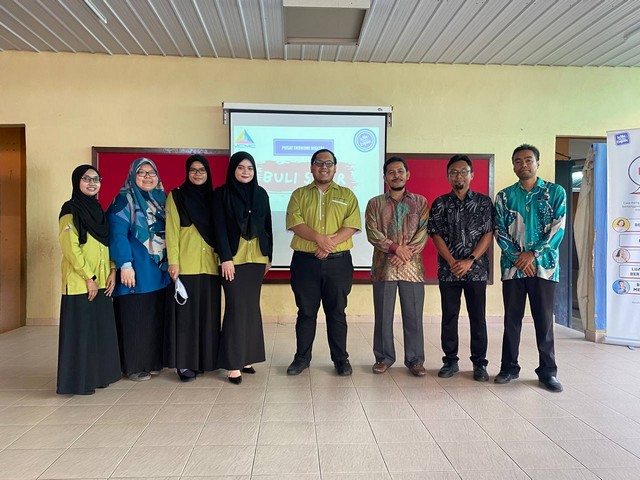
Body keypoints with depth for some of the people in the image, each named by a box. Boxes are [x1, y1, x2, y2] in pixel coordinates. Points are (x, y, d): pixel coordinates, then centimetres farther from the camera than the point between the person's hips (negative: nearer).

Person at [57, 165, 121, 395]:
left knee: (101, 329, 11)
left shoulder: (98, 210, 15)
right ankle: (78, 381, 10)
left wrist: (112, 271, 2)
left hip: (102, 281, 7)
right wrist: (88, 278, -16)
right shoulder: (70, 210, -7)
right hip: (79, 282, -7)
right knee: (81, 331, -1)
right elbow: (70, 248, -14)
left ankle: (98, 374, 23)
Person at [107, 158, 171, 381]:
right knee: (134, 318, 0)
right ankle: (134, 366, 11)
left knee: (156, 317, 10)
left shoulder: (161, 199, 13)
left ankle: (153, 361, 22)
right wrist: (125, 264, -21)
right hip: (136, 270, -6)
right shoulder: (124, 200, -5)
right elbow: (117, 234, -13)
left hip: (159, 270, 6)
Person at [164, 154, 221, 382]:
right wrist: (173, 261, -13)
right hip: (185, 265, -4)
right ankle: (184, 362, 7)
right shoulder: (176, 196, 2)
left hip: (209, 265, 4)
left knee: (208, 313, 7)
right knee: (185, 313, -1)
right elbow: (172, 231, -4)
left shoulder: (212, 197, 14)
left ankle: (205, 359, 18)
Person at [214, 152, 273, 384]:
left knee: (252, 306, 6)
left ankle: (247, 357, 17)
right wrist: (225, 258, -14)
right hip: (234, 258, -4)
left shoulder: (261, 193, 10)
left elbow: (267, 226, 12)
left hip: (256, 257, 4)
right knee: (236, 307, -6)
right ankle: (233, 363, 0)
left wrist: (269, 256, 9)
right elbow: (220, 227, -6)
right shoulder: (222, 193, -1)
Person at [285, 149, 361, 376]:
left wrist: (331, 243, -16)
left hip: (338, 262, 0)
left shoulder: (347, 195, 9)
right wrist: (318, 238, -19)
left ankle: (341, 358, 19)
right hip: (305, 262, 0)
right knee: (305, 312, 8)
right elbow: (295, 223, -5)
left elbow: (351, 226, -3)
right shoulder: (299, 194, 9)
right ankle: (302, 357, 20)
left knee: (337, 312, 7)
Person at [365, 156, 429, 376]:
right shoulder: (375, 204, 9)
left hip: (412, 266, 0)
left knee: (413, 315, 4)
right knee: (383, 315, 5)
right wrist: (396, 247, -15)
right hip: (383, 266, 0)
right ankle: (384, 357, 19)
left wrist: (406, 253, -14)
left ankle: (415, 360, 16)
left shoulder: (420, 202, 10)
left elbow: (424, 231, -1)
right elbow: (372, 233, -3)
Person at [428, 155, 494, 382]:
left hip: (476, 269, -1)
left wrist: (469, 261, -13)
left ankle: (479, 363, 16)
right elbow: (436, 235, 0)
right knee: (449, 317, 7)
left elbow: (488, 234, -2)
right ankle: (450, 361, 18)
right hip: (447, 270, 1)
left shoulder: (484, 201, 4)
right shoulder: (440, 203, 5)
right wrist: (452, 262, -11)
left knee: (478, 318, 5)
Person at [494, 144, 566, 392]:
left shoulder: (556, 192, 3)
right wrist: (517, 258, -10)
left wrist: (532, 254, -13)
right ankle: (509, 367, 18)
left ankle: (548, 371, 15)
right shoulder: (504, 196, 7)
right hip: (512, 266, 2)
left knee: (544, 320, 3)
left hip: (544, 266, -1)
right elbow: (499, 231, 2)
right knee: (511, 319, 7)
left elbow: (558, 229, -5)